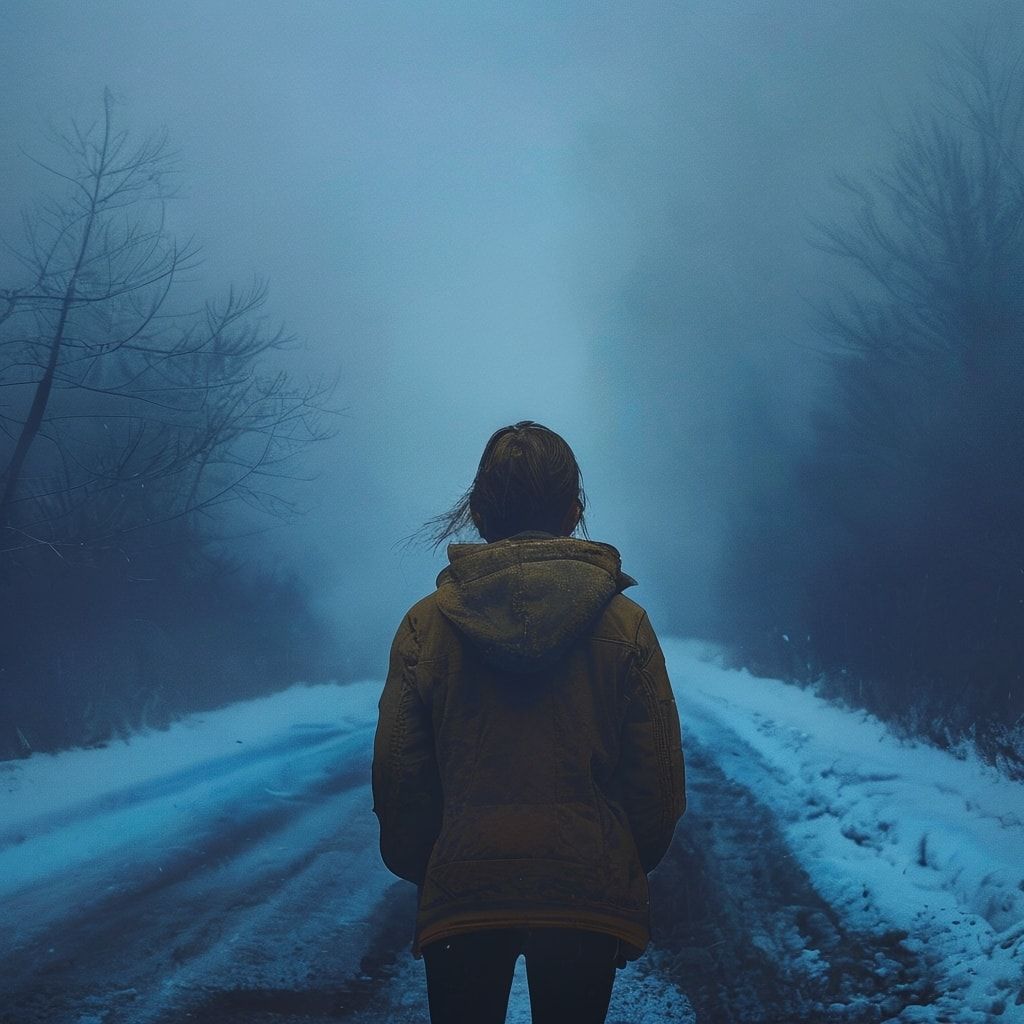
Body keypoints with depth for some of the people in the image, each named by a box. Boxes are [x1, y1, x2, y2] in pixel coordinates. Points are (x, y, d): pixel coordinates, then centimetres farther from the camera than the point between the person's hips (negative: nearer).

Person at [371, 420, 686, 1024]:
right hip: (589, 892, 0)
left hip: (460, 891, 0)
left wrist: (418, 868, 15)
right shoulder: (624, 623, -5)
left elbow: (397, 775, -2)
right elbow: (659, 777, -3)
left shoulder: (425, 623, -4)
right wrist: (633, 863, 15)